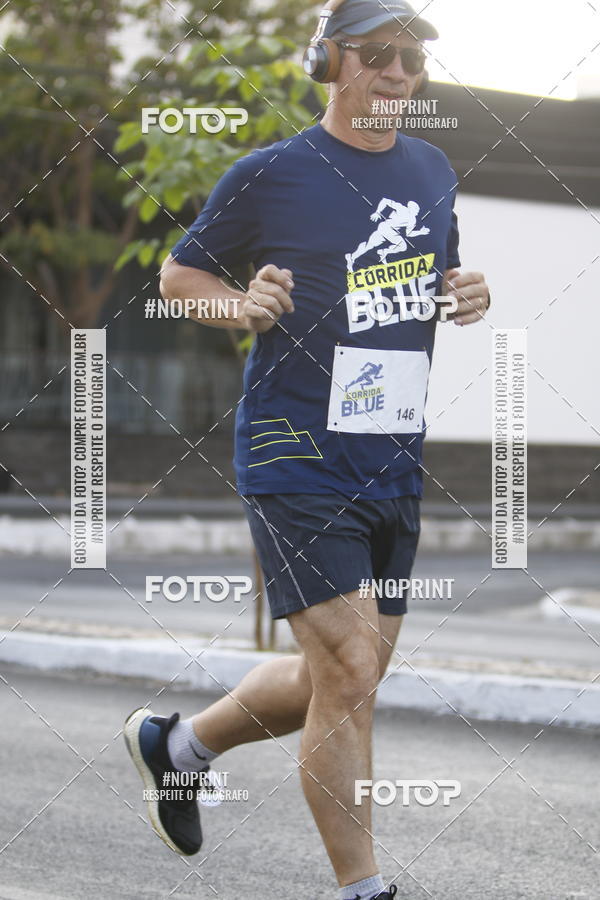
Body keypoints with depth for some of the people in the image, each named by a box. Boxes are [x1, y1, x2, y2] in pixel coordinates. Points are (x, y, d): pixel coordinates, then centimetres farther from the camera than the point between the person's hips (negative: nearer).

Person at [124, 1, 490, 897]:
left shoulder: (433, 170, 11)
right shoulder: (270, 173, -6)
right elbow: (180, 271, 4)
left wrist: (469, 295, 2)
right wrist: (243, 306, -16)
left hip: (396, 466, 7)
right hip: (297, 455, -7)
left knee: (335, 681, 13)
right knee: (351, 673, -12)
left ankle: (175, 743, 36)